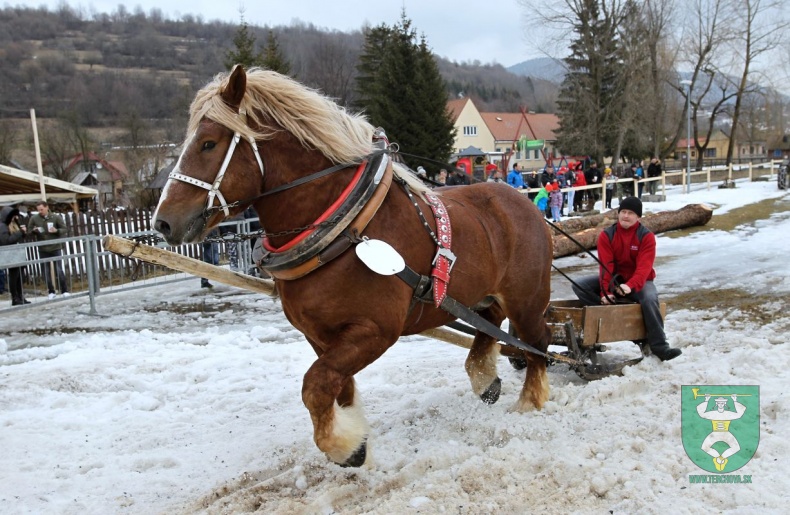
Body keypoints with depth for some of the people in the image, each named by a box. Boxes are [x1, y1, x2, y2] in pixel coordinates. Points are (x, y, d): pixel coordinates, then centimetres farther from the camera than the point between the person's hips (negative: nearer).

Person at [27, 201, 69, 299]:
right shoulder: (34, 218, 0)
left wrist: (56, 231, -19)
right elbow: (28, 231, 7)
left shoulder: (56, 217, -3)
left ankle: (64, 291, 7)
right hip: (43, 249, 2)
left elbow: (65, 229, 0)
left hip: (56, 248, -2)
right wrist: (34, 231, -15)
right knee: (47, 272, 7)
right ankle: (51, 292, 16)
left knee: (59, 270, -2)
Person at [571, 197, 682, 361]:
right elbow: (606, 266, -13)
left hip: (639, 281, -3)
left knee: (650, 299, -36)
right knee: (579, 285, -17)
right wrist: (606, 291, -28)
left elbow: (644, 267, -23)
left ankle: (659, 346, -27)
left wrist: (630, 286, -41)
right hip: (614, 280, 3)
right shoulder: (607, 235, -5)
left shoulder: (647, 236, -11)